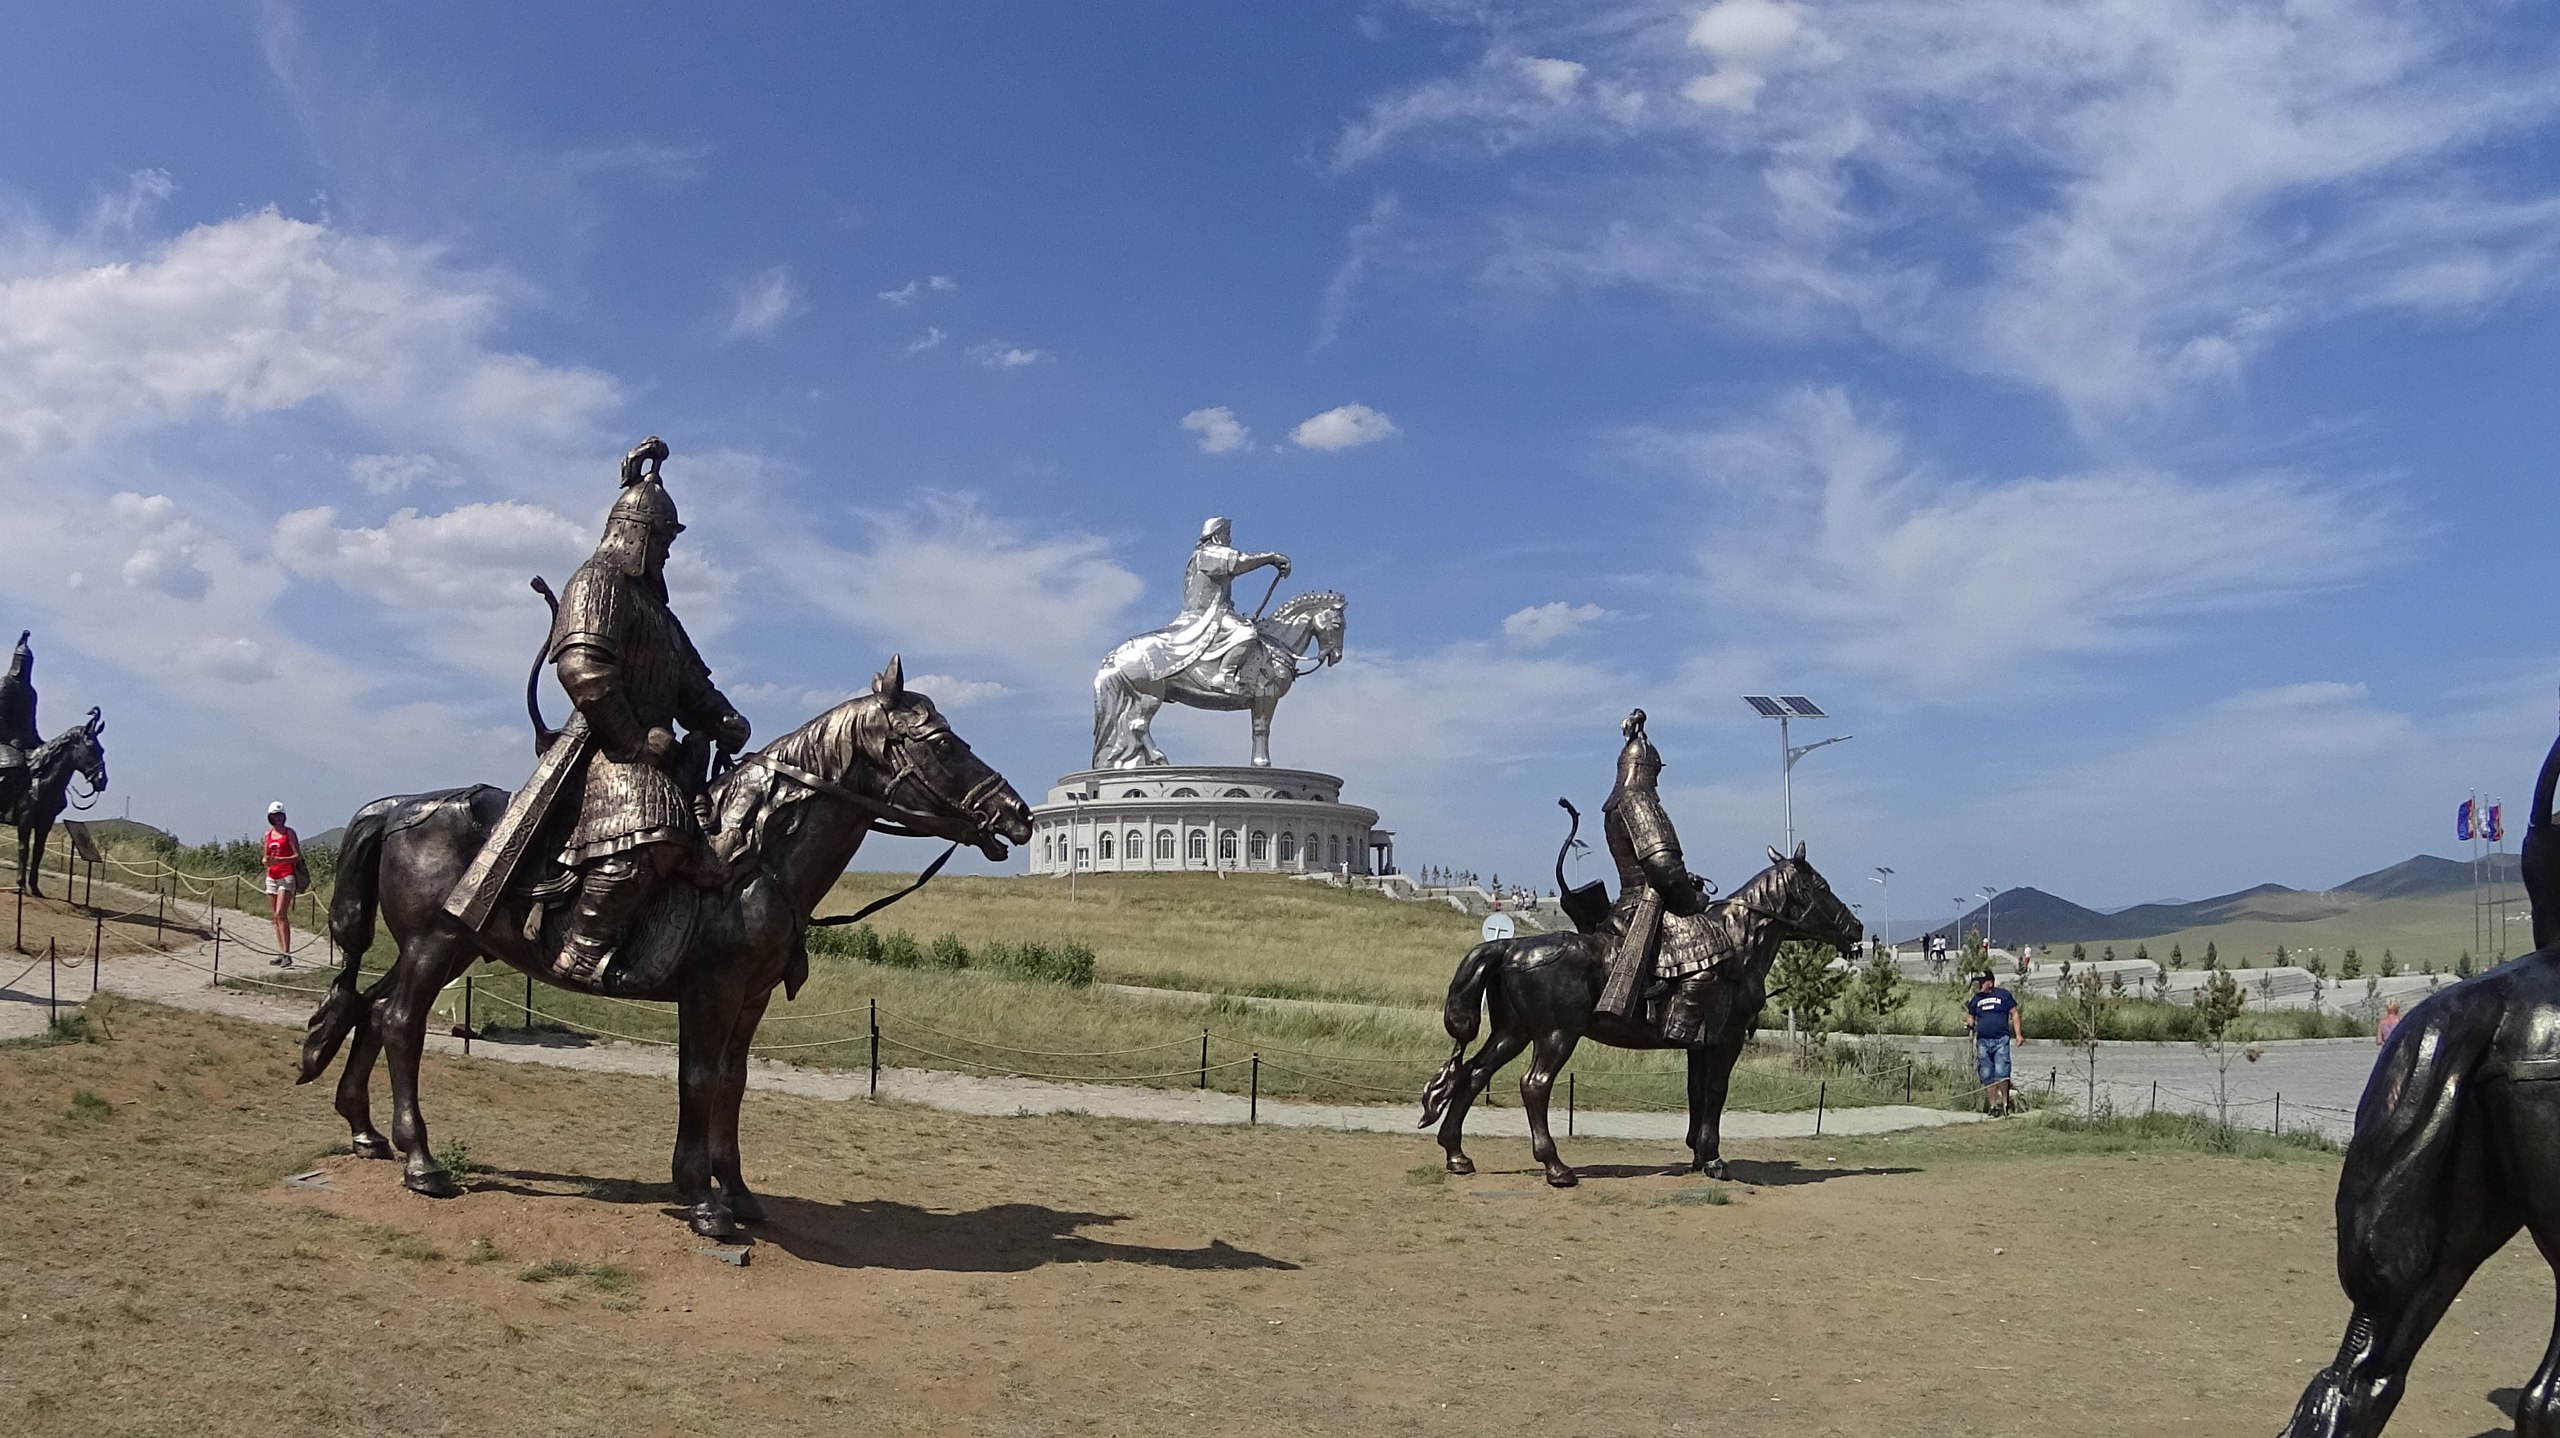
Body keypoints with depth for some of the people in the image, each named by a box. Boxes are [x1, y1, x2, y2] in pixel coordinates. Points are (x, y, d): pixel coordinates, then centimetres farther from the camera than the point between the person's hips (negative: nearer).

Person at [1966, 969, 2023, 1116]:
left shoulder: (2003, 995, 5)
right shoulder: (1976, 999, 15)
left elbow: (2014, 1014, 7)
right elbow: (1971, 1017, 22)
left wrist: (2018, 1034, -1)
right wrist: (1969, 1023, -2)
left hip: (2001, 1040, -4)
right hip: (1983, 1041, 4)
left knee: (2001, 1073, -14)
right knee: (1987, 1076, 4)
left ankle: (2004, 1103, 1)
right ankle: (1992, 1106, 10)